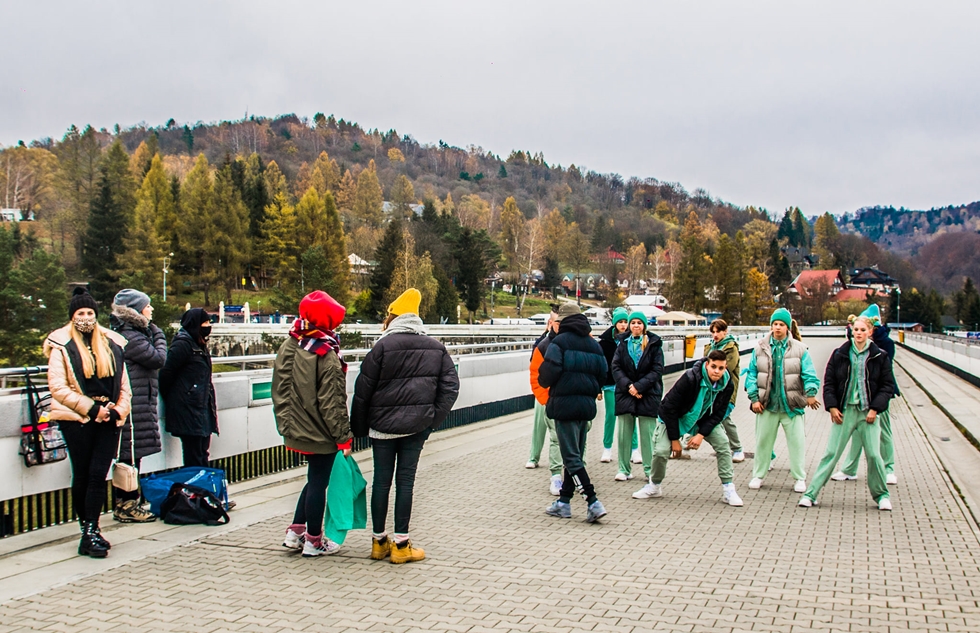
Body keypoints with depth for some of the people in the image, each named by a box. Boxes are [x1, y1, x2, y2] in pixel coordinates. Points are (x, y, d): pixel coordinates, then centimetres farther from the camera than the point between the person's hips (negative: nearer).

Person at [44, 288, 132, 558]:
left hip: (108, 420, 3)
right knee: (82, 475, 4)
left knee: (98, 475, -3)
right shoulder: (61, 346, -1)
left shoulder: (111, 343, 10)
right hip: (77, 420, -2)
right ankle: (88, 529, 13)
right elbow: (58, 387, -8)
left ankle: (91, 531, -1)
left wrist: (118, 410, -3)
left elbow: (123, 383, 13)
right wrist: (92, 408, -12)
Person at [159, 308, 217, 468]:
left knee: (202, 456, 11)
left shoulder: (200, 345, 17)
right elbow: (166, 375, -16)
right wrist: (170, 399, -4)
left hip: (202, 409, 9)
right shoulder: (182, 345, -13)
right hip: (188, 411, -9)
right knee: (194, 460, -5)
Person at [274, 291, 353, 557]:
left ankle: (295, 532, 23)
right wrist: (343, 437, -12)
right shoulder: (326, 355, -20)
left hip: (297, 431, 7)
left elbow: (279, 390, 8)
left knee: (315, 479, 22)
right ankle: (313, 541, 16)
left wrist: (285, 422, 16)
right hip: (321, 434, -7)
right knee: (318, 483, 6)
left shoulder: (288, 347, 2)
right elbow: (332, 403, -19)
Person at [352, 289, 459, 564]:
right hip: (417, 425, 2)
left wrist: (358, 427, 3)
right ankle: (401, 545, 7)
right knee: (405, 480, 6)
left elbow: (363, 390, -7)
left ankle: (379, 542, 17)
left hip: (383, 424, -2)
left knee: (382, 481, 7)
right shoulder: (436, 347, 4)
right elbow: (450, 386, 1)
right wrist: (433, 419, 2)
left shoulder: (383, 346, -8)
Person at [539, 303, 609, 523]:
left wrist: (544, 382, 5)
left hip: (565, 404, -7)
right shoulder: (593, 344, 11)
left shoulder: (560, 342, -9)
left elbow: (548, 373, -16)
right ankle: (564, 502, 23)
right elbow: (602, 373, 10)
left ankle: (593, 503, -12)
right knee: (575, 455, 15)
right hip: (587, 405, 7)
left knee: (572, 457, -4)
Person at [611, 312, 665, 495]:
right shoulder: (623, 344, 7)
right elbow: (616, 368, 1)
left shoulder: (654, 345, 0)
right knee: (623, 435, 6)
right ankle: (624, 469, 17)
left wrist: (639, 386, -14)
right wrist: (628, 386, -13)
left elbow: (657, 370, -5)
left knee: (647, 435, -3)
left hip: (648, 395, -2)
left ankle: (650, 473, 3)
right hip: (625, 394, 3)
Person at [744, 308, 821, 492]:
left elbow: (809, 374, -6)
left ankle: (800, 477, 16)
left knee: (797, 441, 2)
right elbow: (751, 374, 5)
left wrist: (811, 393, -23)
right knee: (762, 441, 10)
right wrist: (754, 398, -3)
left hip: (792, 406, -1)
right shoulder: (760, 349, 4)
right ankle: (758, 475, 24)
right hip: (767, 405, 1)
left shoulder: (799, 349, 0)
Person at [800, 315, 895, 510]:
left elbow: (888, 385, 4)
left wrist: (875, 408, -7)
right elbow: (829, 382, 6)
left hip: (868, 412, 0)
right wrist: (832, 406, -4)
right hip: (844, 411, 0)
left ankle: (881, 495, 20)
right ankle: (811, 493, 3)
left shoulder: (880, 357, 1)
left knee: (873, 455, 0)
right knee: (831, 453, -1)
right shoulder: (840, 354, 2)